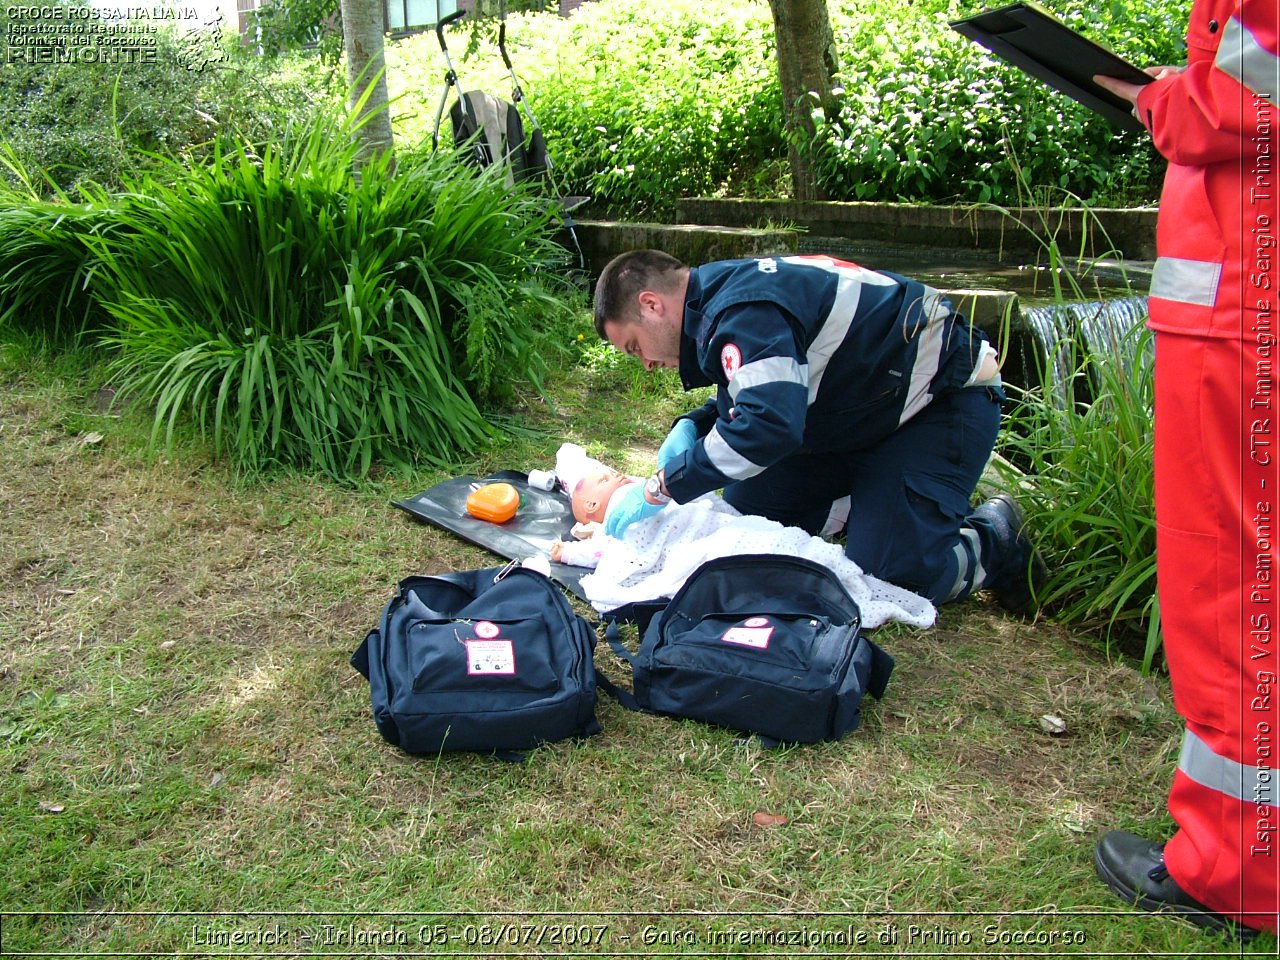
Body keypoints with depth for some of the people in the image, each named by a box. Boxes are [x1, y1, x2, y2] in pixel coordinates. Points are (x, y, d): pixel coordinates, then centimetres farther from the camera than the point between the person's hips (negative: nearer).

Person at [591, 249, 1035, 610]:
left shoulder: (743, 310, -28)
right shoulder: (730, 291, 3)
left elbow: (769, 424, -40)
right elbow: (761, 394, 17)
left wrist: (665, 485, -30)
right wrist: (693, 426, -2)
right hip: (866, 408, 10)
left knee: (888, 580, -20)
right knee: (748, 503, 5)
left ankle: (995, 538, 7)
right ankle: (874, 501, 19)